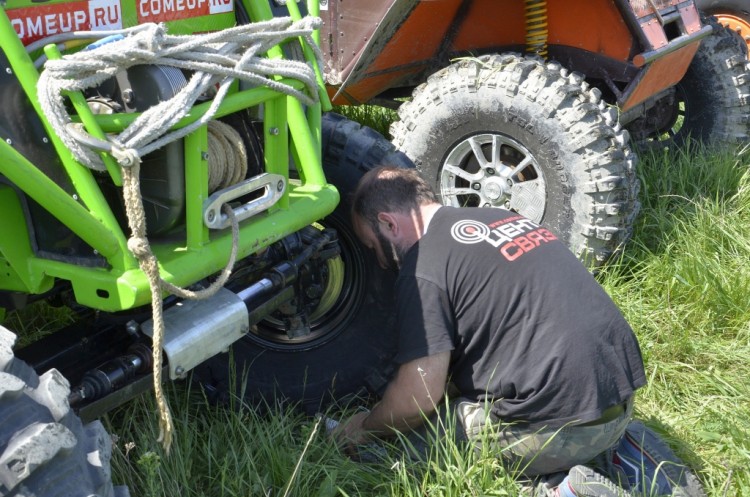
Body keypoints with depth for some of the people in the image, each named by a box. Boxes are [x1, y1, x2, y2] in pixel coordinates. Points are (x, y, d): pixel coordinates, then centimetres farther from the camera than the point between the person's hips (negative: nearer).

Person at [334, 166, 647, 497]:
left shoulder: (423, 268, -10)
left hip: (559, 428, -9)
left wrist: (367, 427, 9)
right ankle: (610, 449, 12)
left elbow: (417, 398, -11)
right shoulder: (501, 219, 16)